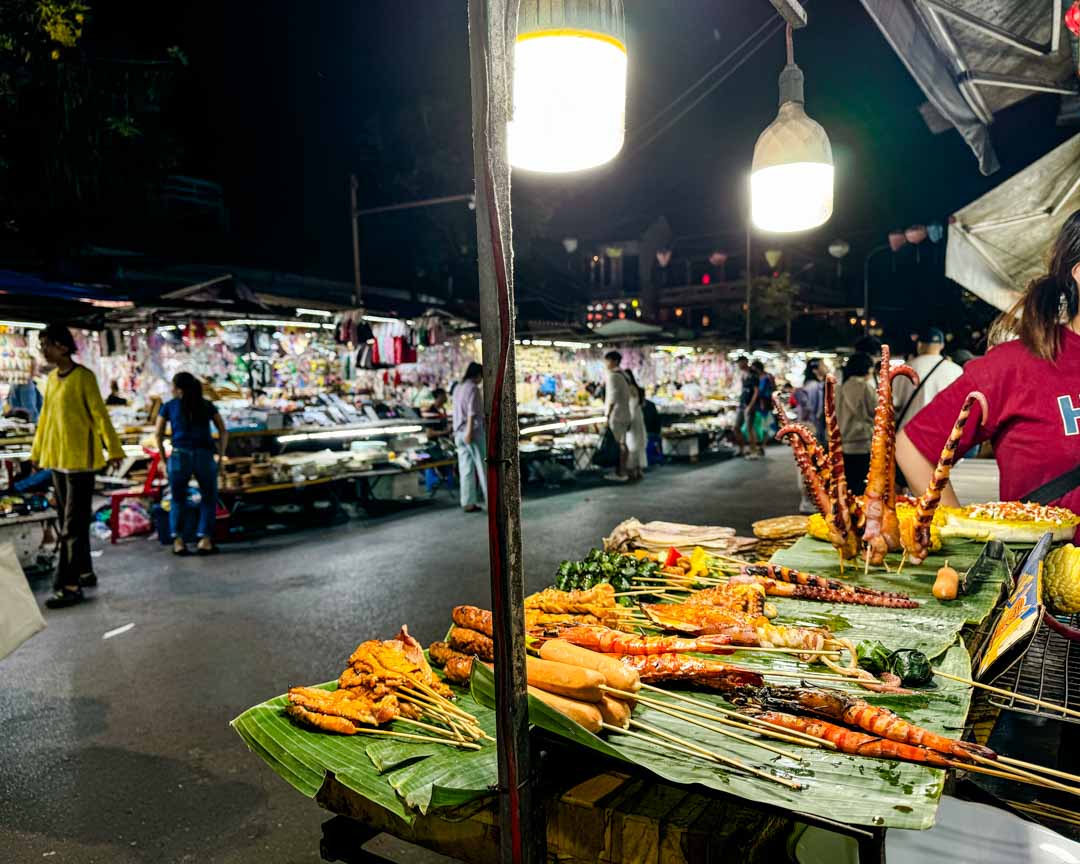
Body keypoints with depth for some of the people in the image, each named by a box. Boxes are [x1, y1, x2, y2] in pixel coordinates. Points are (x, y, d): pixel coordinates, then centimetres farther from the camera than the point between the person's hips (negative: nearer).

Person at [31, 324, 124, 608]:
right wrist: (36, 453, 22)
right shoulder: (52, 378, 12)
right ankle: (85, 573, 26)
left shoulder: (83, 376, -11)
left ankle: (70, 586, -2)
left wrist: (114, 449, -18)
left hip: (80, 460, -8)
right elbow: (45, 418, 18)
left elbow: (100, 414, -15)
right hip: (56, 459, 8)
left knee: (73, 526, -6)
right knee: (66, 523, 14)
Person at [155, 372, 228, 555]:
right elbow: (224, 431, 9)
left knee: (178, 500, 15)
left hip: (179, 456, 0)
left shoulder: (169, 406, 12)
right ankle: (205, 539, -3)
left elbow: (158, 434, 8)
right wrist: (220, 456, 13)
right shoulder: (207, 405, 15)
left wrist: (163, 456, 18)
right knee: (209, 499, 12)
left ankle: (178, 540, 0)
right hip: (204, 456, 0)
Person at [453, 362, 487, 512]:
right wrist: (469, 431, -23)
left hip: (459, 433, 8)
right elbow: (471, 412, -18)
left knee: (466, 469, 6)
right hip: (474, 431, -8)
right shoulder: (473, 388, -10)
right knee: (483, 467, -1)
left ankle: (468, 503, 5)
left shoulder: (457, 388, 15)